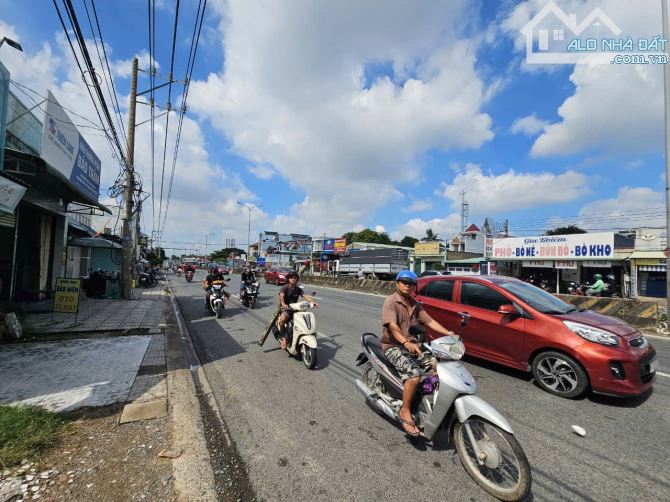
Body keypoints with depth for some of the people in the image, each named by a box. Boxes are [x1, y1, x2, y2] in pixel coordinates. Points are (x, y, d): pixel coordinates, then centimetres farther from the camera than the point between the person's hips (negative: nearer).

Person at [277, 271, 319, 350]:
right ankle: (283, 337, -12)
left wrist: (313, 302, -24)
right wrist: (283, 304, -48)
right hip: (285, 308, -5)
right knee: (282, 319, -36)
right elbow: (281, 296, -26)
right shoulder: (284, 288, -7)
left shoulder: (298, 289, 8)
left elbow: (305, 296, -6)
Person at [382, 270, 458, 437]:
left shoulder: (415, 304, 14)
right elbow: (392, 325, -26)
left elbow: (429, 320, 6)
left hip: (412, 344, 7)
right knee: (414, 375, -27)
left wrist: (449, 333, -6)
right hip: (394, 346, -7)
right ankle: (405, 411, -9)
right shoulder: (391, 301, -12)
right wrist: (405, 343, -41)